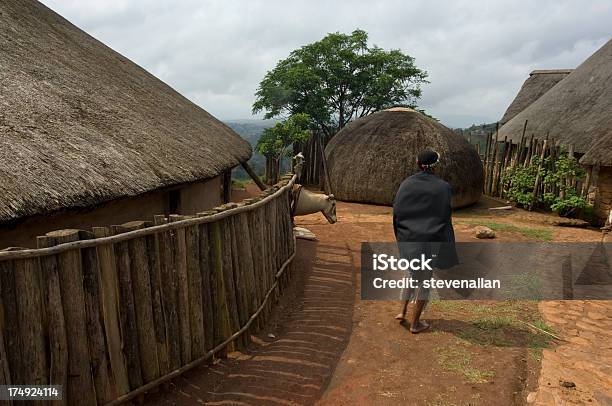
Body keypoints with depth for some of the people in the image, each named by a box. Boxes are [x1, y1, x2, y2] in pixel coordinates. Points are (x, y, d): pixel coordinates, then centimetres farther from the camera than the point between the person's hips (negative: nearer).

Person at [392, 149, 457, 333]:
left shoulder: (406, 184, -3)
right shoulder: (443, 187, -10)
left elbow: (396, 213, -1)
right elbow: (445, 220, -9)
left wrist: (400, 237, 12)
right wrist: (447, 250, -2)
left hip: (407, 239, 4)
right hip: (429, 241, -3)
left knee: (413, 274, 26)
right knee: (425, 280, 10)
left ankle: (403, 312, 24)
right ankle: (415, 323, 19)